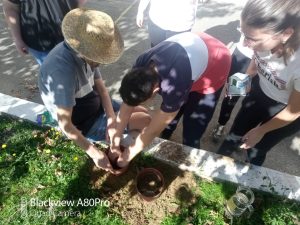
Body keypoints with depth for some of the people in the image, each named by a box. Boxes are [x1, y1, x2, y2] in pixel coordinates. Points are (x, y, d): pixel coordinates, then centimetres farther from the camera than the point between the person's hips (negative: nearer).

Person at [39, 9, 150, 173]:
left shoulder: (85, 53, -10)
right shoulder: (62, 70, -35)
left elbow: (101, 88, -4)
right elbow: (65, 124, -30)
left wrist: (112, 121, -17)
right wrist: (94, 153, -25)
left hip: (96, 105, 8)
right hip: (84, 124, -7)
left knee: (143, 112, 11)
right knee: (147, 121, -8)